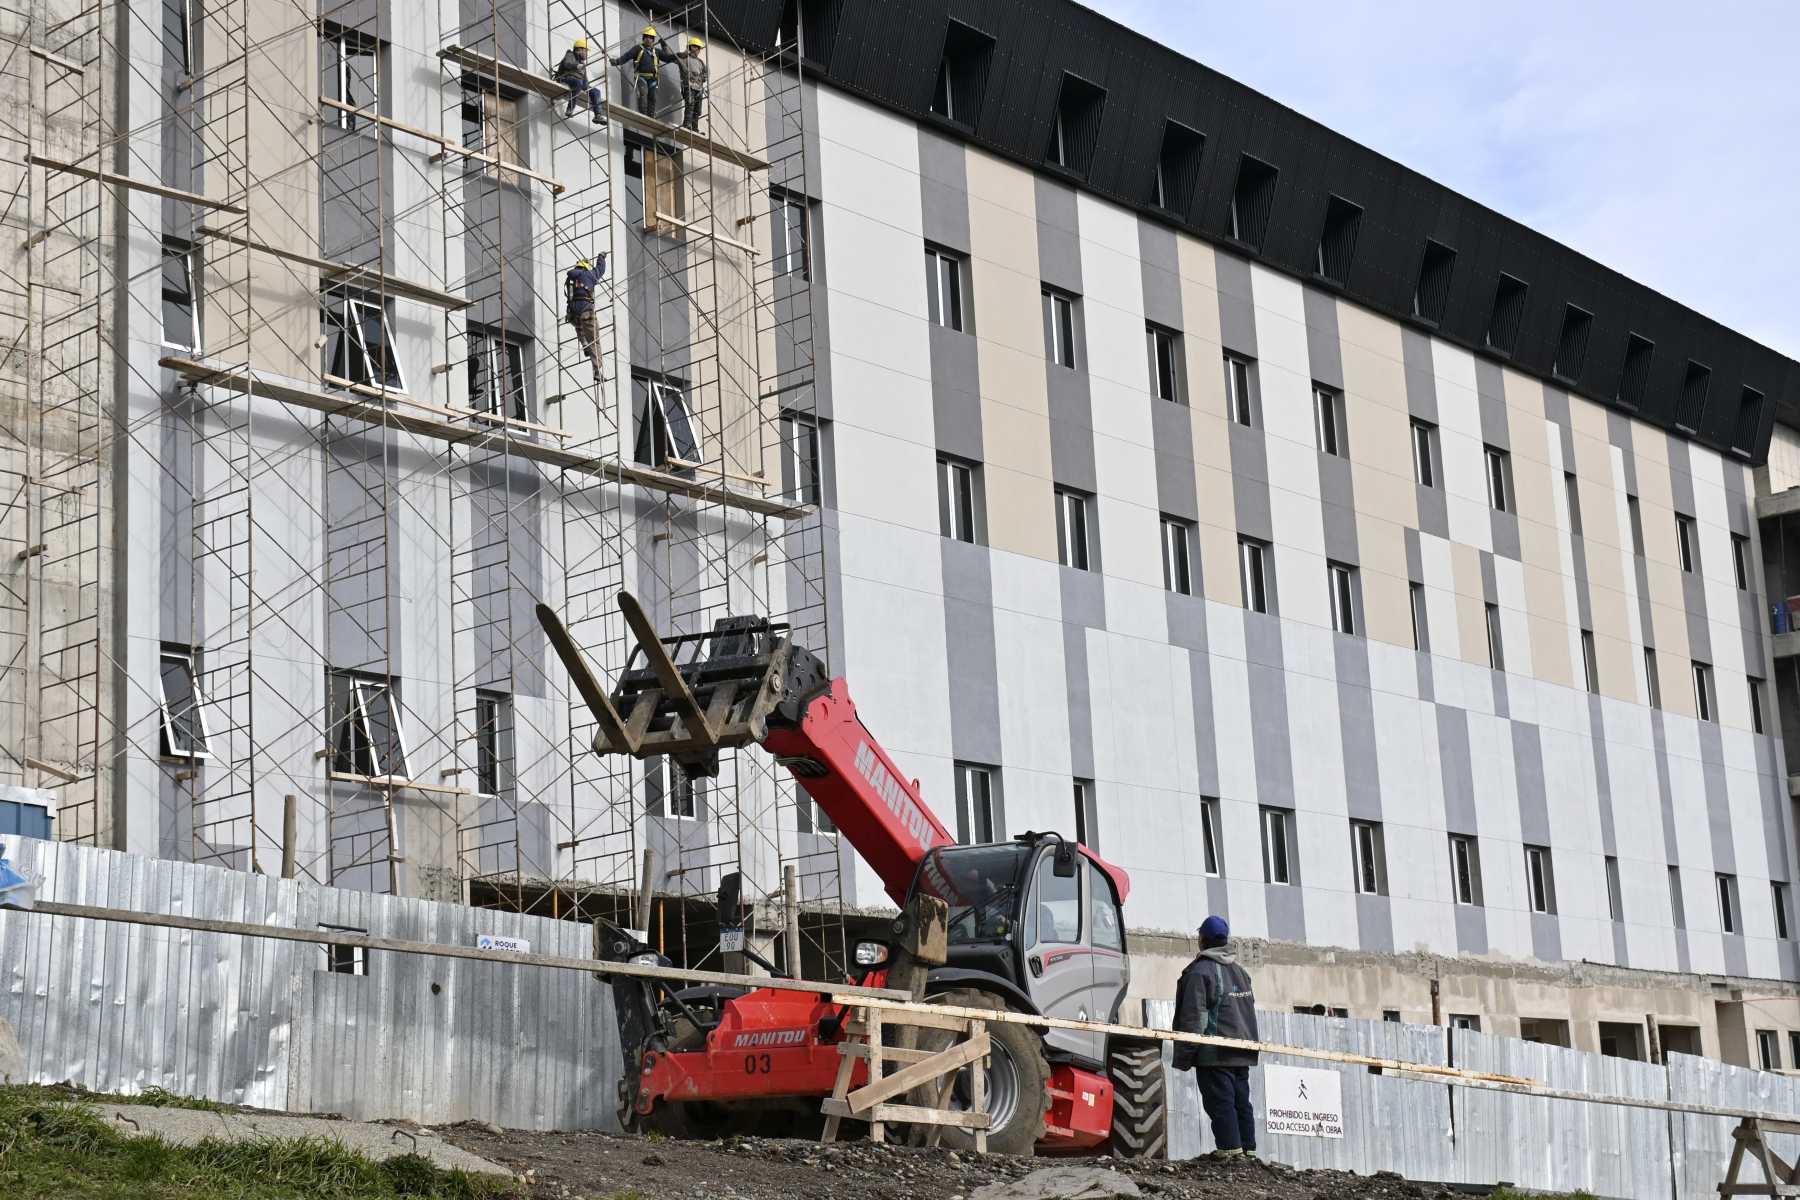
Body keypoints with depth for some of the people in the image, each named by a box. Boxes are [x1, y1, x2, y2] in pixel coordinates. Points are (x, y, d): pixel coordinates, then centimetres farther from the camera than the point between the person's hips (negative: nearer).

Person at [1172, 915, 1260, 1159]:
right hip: (1242, 1054, 8)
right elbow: (1249, 1010, 24)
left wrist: (1183, 1057, -10)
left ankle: (1231, 1151, -13)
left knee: (1220, 1103, -8)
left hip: (1214, 1055, -8)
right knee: (1241, 1101, 11)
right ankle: (1249, 1151, 11)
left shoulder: (1200, 972, -10)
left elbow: (1192, 1017, -13)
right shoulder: (1241, 972, 17)